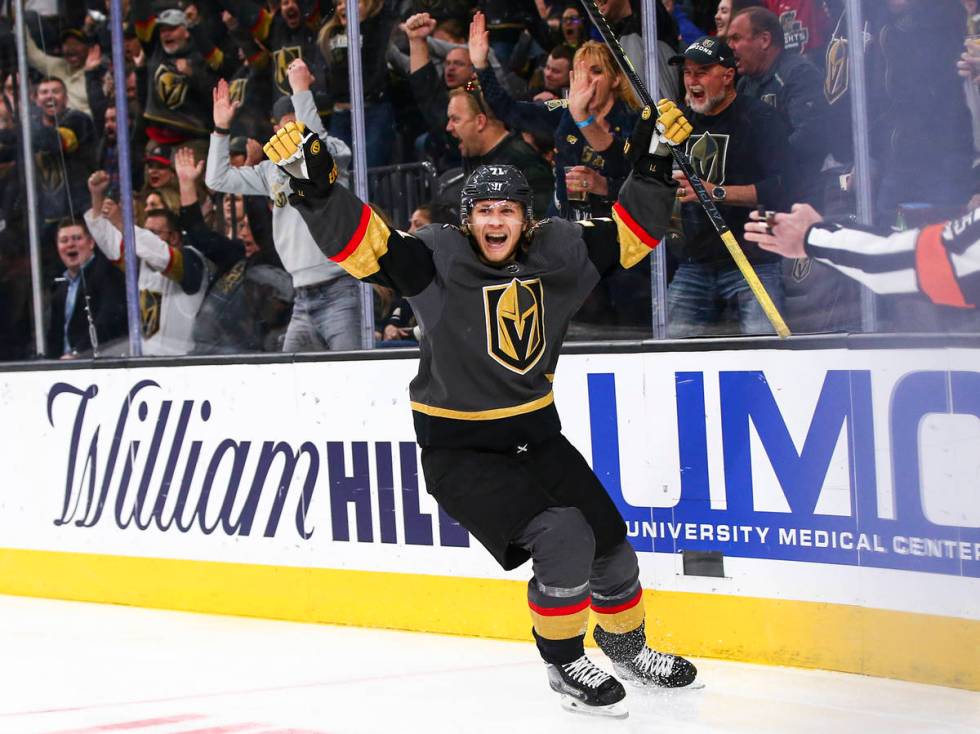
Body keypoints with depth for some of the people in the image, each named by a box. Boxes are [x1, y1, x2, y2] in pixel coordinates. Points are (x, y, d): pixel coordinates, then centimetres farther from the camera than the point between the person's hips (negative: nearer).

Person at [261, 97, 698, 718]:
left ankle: (624, 642, 39)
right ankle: (564, 663, -2)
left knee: (610, 541, 10)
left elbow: (634, 232, 1)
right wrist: (315, 185, -40)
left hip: (535, 434, 5)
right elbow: (362, 242, -27)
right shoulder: (436, 260, -16)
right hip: (459, 448, -5)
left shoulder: (558, 253, -4)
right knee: (562, 536, -22)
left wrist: (654, 164, -11)